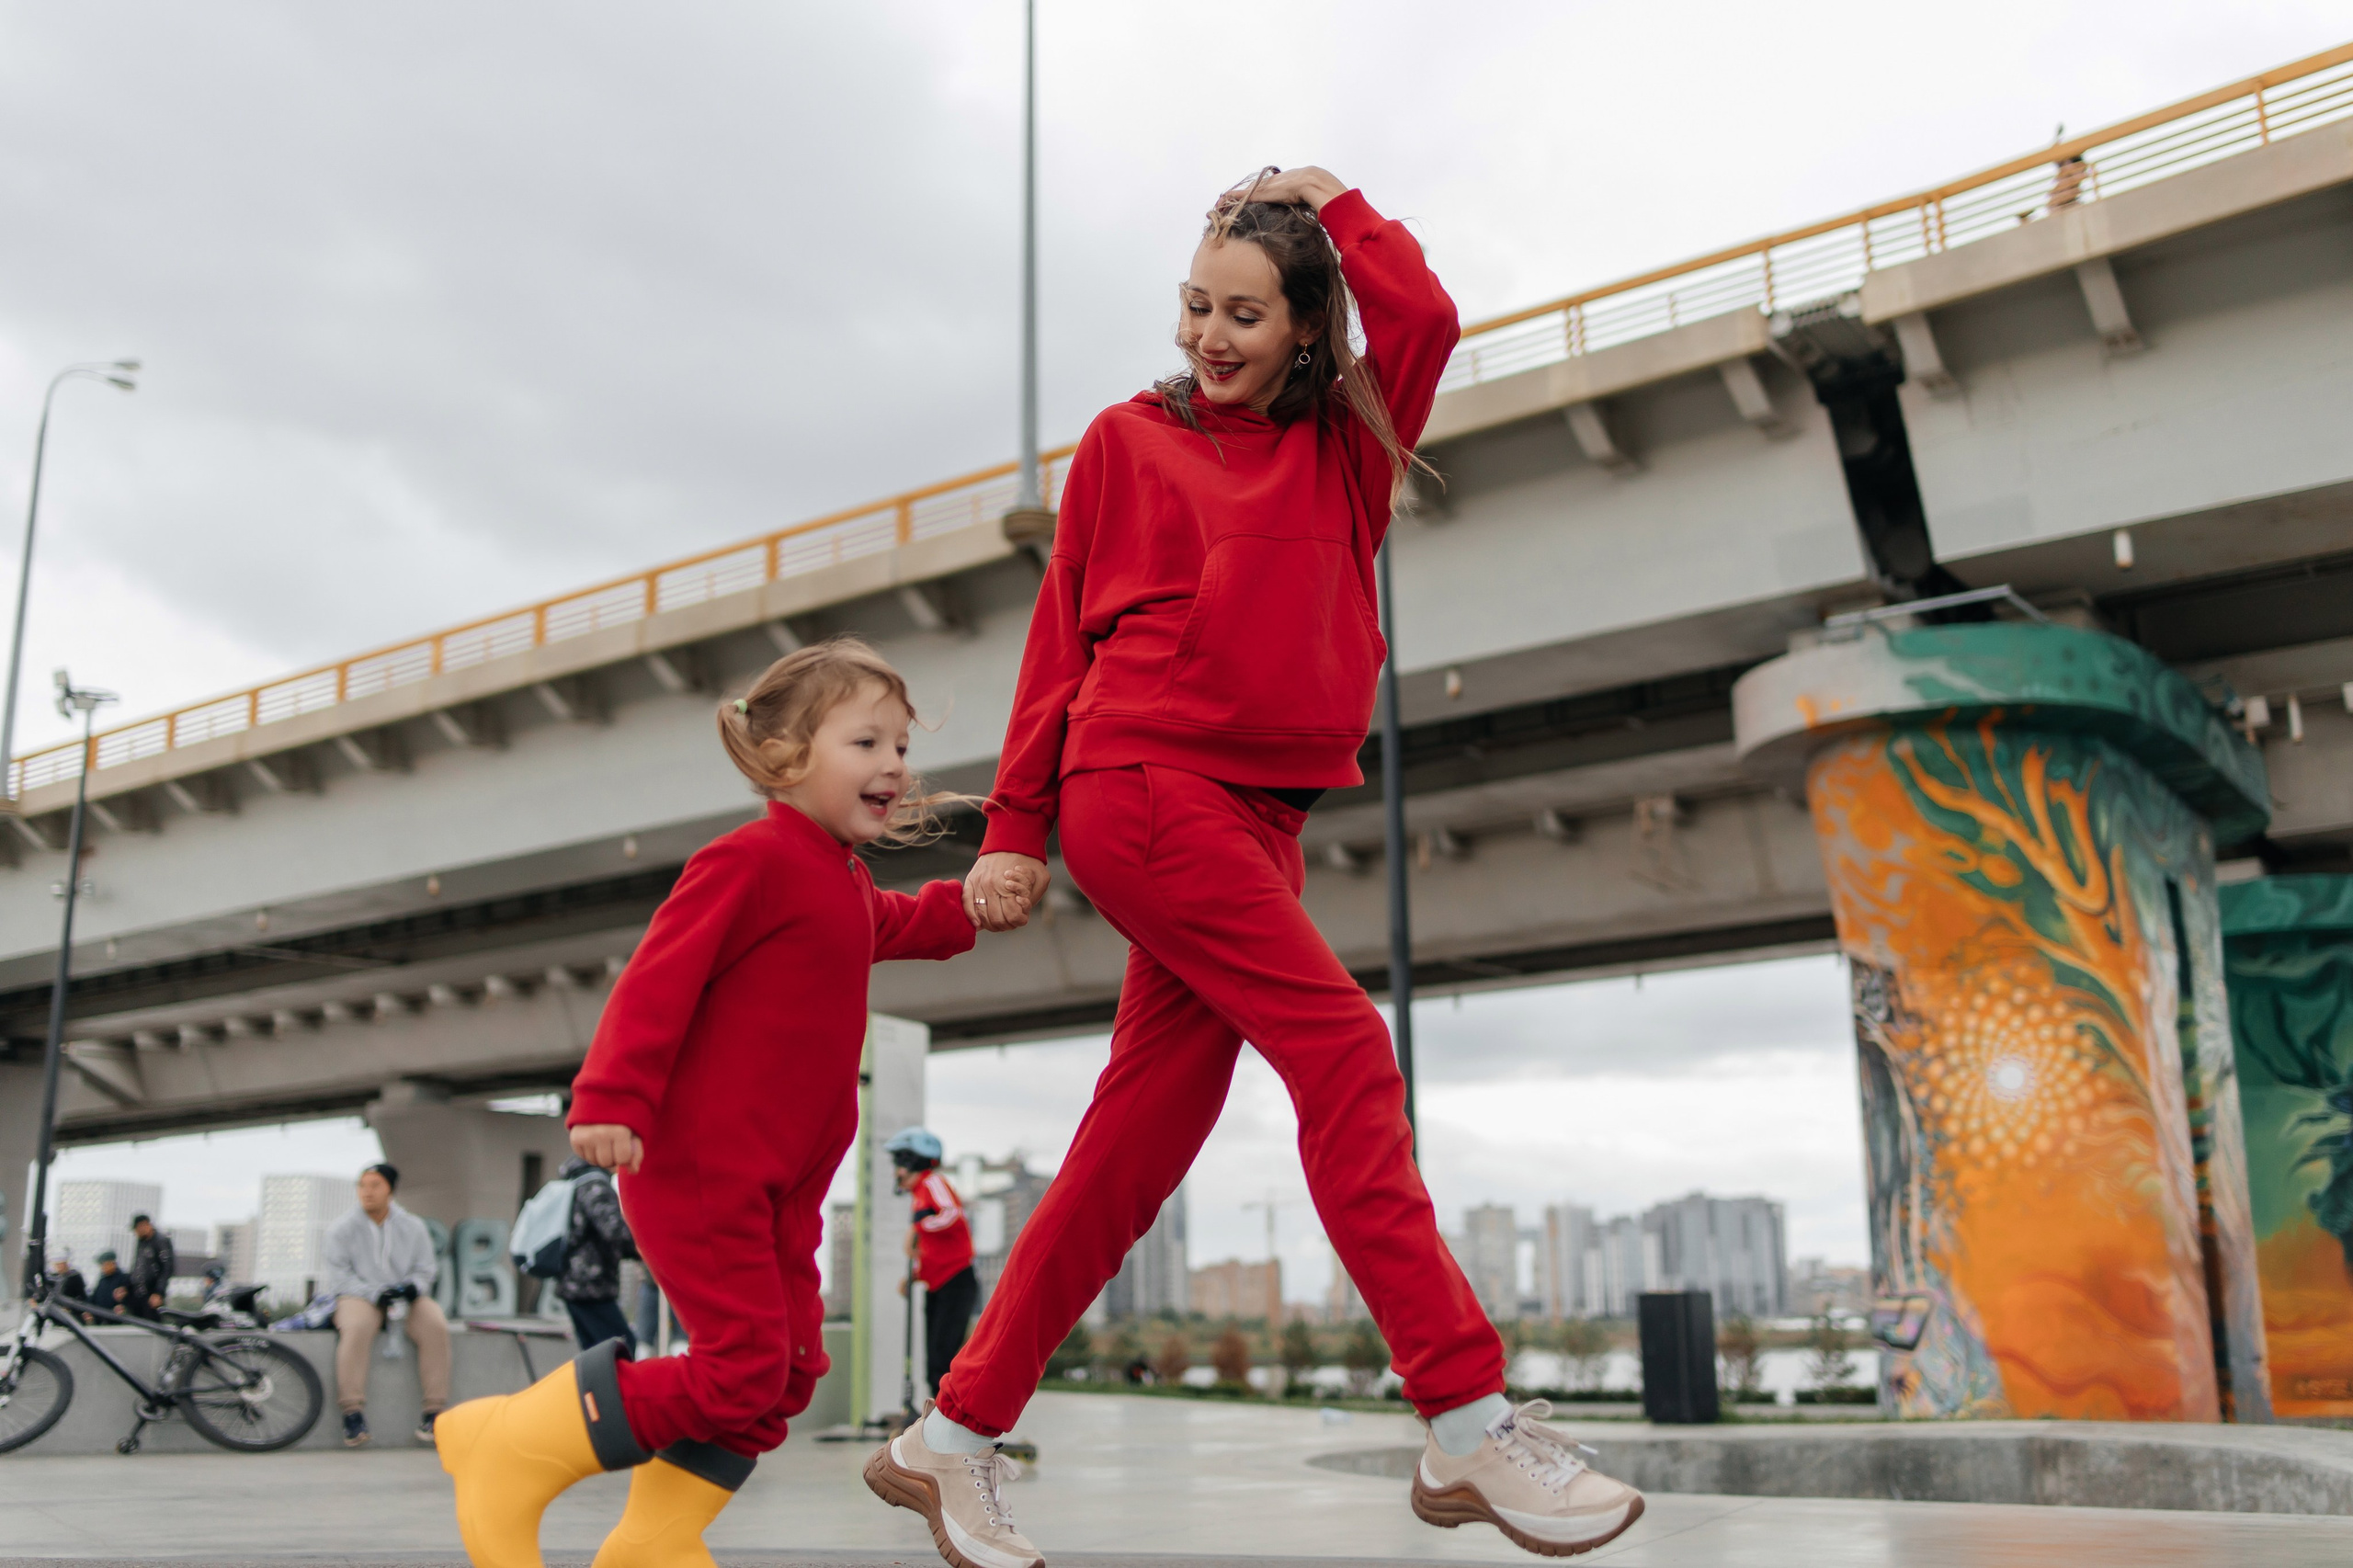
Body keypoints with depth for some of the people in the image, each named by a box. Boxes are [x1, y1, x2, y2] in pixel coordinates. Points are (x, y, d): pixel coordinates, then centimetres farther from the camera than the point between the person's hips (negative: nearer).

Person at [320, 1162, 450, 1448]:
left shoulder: (413, 1227, 9)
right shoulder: (342, 1229, 3)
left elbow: (425, 1270, 10)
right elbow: (340, 1277, -4)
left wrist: (413, 1287, -14)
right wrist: (376, 1294, -19)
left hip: (407, 1298, 2)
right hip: (359, 1296, -2)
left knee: (436, 1326, -28)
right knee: (356, 1328, -37)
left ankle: (433, 1411, -23)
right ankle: (353, 1411, -31)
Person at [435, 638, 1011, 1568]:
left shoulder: (847, 884, 16)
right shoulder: (751, 860, -14)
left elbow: (906, 927, 39)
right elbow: (657, 980, -20)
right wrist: (612, 1102, -28)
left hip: (780, 1182, 10)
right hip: (700, 1165, -10)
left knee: (788, 1372, 9)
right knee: (740, 1369, -12)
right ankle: (506, 1449, 4)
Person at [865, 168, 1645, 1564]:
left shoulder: (1344, 445, 16)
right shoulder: (1130, 440, 9)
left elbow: (1425, 322, -2)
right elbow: (1063, 638, 7)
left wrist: (1332, 202, 12)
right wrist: (1015, 827, 4)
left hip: (1257, 815, 5)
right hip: (1140, 781, -5)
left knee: (1140, 1139, 4)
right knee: (1341, 1046, -17)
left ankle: (954, 1440, 14)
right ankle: (1469, 1423, -16)